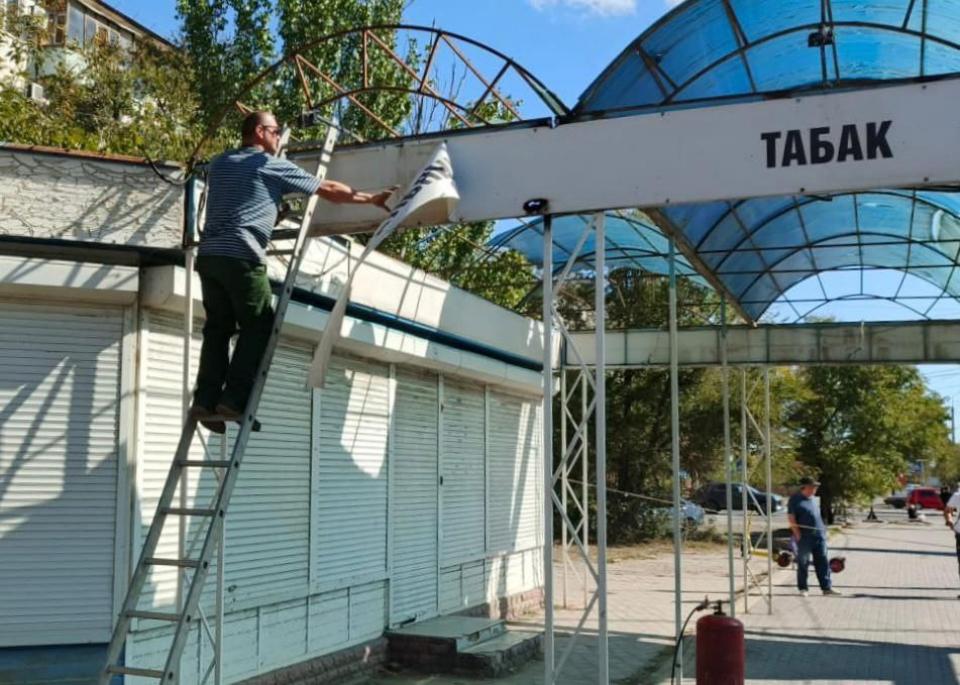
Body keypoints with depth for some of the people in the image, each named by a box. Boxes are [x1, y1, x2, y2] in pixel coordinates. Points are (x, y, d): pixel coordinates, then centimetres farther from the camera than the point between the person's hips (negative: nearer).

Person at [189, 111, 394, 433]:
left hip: (208, 255, 6)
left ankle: (206, 399, 0)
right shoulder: (274, 166, 5)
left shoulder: (219, 164, 23)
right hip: (241, 257, -6)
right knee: (257, 327, 2)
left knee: (218, 328, 10)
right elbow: (329, 189, 9)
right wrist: (371, 198, 19)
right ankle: (233, 399, -6)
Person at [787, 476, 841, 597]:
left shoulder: (812, 499, 16)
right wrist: (797, 534, -15)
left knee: (822, 562, 4)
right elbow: (791, 518, -11)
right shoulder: (795, 499, -7)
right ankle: (803, 588, 11)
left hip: (819, 535, 6)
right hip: (804, 537, -6)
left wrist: (823, 529, 18)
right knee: (803, 563, 3)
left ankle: (826, 587, 7)